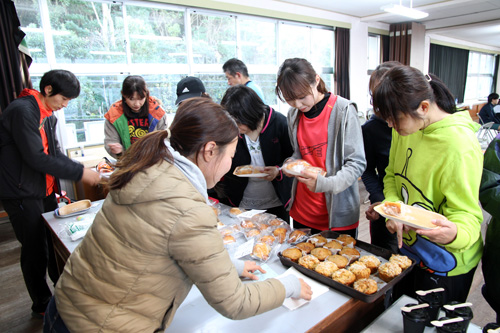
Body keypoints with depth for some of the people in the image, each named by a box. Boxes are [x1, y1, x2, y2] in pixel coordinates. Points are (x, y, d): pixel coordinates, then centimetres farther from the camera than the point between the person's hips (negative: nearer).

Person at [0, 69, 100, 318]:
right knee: (36, 251, 4)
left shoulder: (48, 115, 11)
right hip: (22, 194, -8)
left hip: (45, 191, 9)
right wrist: (79, 173, -22)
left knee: (55, 243, 17)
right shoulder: (22, 111, -19)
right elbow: (36, 157, -26)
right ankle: (42, 305, 23)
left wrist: (83, 170, -3)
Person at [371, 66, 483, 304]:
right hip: (407, 249, 7)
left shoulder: (459, 146, -27)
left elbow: (467, 215, -24)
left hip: (445, 266, -7)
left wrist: (454, 234, -47)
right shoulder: (405, 129, -5)